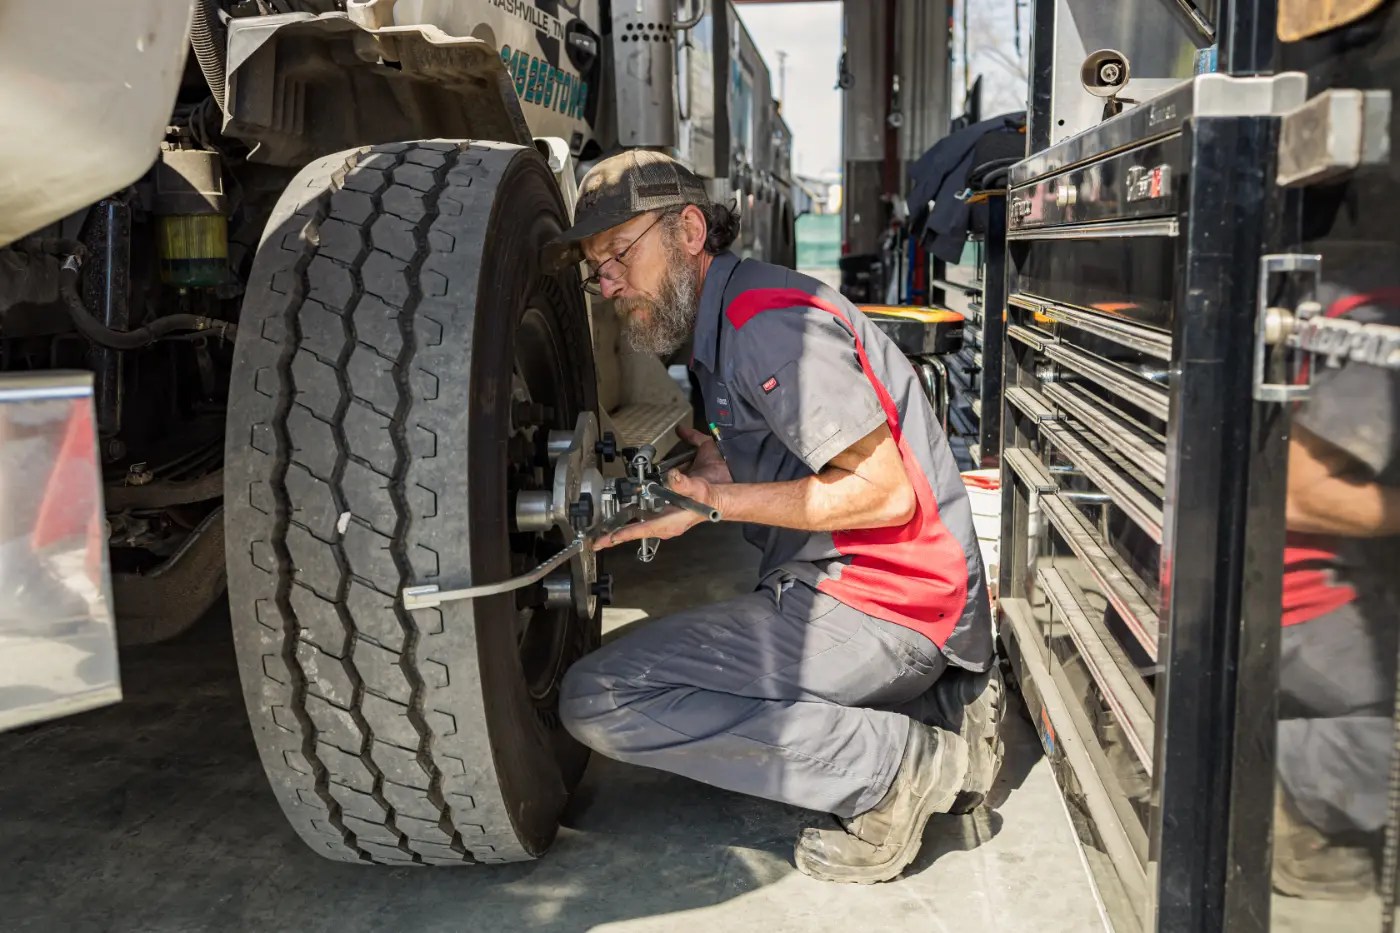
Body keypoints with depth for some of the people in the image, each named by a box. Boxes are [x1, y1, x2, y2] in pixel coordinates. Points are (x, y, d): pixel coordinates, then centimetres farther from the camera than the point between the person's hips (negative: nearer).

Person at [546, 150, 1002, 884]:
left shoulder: (766, 320, -15)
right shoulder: (718, 324, 19)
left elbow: (884, 491, -19)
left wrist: (716, 502, -15)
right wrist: (724, 467, 5)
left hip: (878, 602, -11)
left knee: (599, 700, -16)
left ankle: (897, 765, -13)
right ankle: (941, 702, 12)